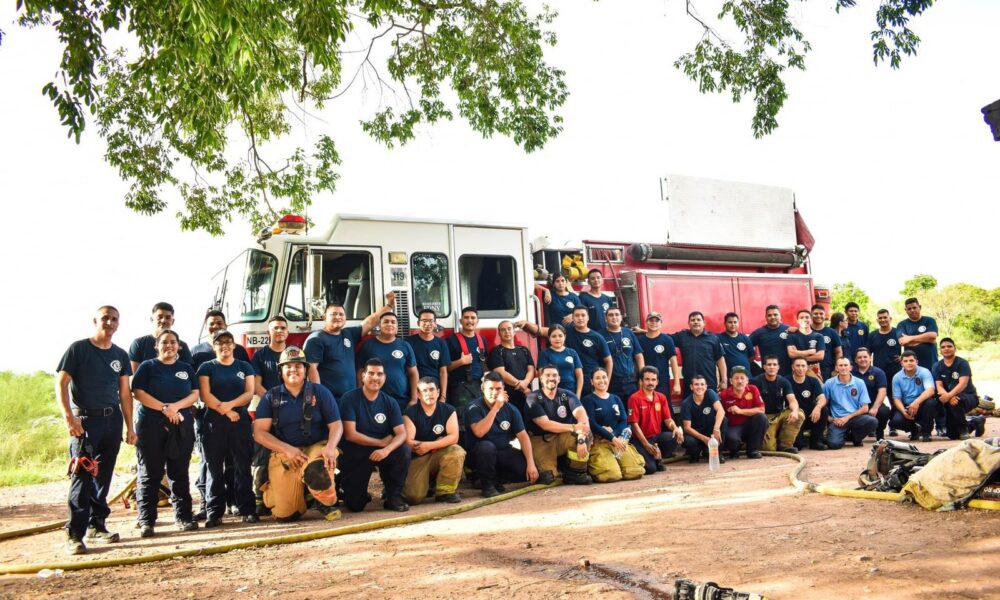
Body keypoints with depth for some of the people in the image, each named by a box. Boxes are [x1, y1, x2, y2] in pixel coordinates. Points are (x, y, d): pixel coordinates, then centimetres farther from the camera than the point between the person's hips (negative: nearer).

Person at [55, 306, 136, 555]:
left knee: (104, 476, 10)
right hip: (85, 420, -5)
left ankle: (97, 524, 21)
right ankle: (75, 534, -6)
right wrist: (69, 417, -17)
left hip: (112, 420, 5)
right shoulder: (78, 348, -2)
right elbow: (61, 383, -7)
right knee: (82, 476, -10)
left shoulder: (120, 355, 12)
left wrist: (129, 427, 10)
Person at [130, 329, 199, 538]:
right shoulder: (147, 366, 6)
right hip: (151, 426, -3)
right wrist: (165, 408, -14)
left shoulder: (186, 368, 15)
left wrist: (176, 406, -12)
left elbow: (194, 394, 6)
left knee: (180, 473, 6)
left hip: (181, 427, 3)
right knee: (150, 474, -2)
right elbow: (138, 393, -6)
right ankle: (146, 521, 2)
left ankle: (183, 517, 11)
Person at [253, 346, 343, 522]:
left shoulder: (320, 392, 4)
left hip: (317, 447, -1)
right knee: (285, 515, -9)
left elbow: (336, 425, 1)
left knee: (317, 468, -38)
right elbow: (259, 432, -1)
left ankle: (327, 502, -5)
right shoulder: (271, 397, 6)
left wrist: (330, 447, -21)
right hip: (283, 454, 1)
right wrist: (287, 449, -16)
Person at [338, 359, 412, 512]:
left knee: (404, 450, -27)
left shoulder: (390, 403, -2)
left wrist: (386, 449, -32)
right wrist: (381, 442, -14)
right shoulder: (350, 399, -11)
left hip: (381, 453, 2)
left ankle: (394, 497, -9)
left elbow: (402, 433, -11)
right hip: (355, 454, -2)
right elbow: (350, 434, -16)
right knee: (355, 506, -8)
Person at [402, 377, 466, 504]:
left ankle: (446, 491, -9)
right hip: (418, 457, -2)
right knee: (413, 497, -21)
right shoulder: (410, 413, -9)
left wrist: (429, 445, -24)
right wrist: (439, 444, -11)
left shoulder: (448, 410, -3)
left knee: (457, 452, -31)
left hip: (441, 455, 2)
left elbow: (453, 437, -14)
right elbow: (408, 442, -15)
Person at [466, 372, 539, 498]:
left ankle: (497, 478, 7)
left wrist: (531, 463, -16)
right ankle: (487, 484, -12)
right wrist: (495, 408, -31)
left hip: (504, 452, 4)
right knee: (487, 446, -38)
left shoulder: (510, 409, -1)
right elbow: (479, 433, -30)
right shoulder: (475, 407, -13)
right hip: (482, 453, -4)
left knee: (530, 471, -18)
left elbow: (523, 436, -5)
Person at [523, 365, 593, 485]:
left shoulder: (566, 396, -1)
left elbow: (582, 414, -18)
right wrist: (573, 427, -31)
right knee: (547, 477, -25)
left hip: (562, 438, 3)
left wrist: (581, 438, -36)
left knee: (585, 432, -26)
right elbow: (545, 424, -21)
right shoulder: (533, 398, -10)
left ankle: (576, 472, -8)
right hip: (541, 441, -3)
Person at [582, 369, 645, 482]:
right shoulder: (588, 400, 1)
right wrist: (612, 438, -18)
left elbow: (624, 421, 6)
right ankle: (591, 468, 4)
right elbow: (592, 424, -10)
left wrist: (614, 434, -14)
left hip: (619, 440, 5)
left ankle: (614, 461, 12)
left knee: (636, 471, -17)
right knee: (612, 474, -28)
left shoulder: (616, 399, 17)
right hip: (599, 442, -5)